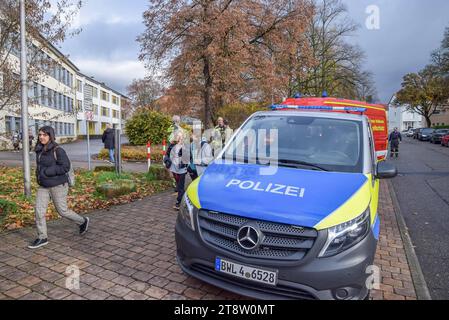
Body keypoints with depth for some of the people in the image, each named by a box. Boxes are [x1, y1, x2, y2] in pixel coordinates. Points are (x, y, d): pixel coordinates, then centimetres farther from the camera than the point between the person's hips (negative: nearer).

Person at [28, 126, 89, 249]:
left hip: (58, 185, -7)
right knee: (39, 211, 1)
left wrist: (46, 172, -25)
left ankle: (82, 221, 28)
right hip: (44, 186, 7)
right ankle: (42, 238, 14)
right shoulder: (40, 150, 5)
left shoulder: (57, 150, -18)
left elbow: (65, 167, -23)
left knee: (62, 211, 3)